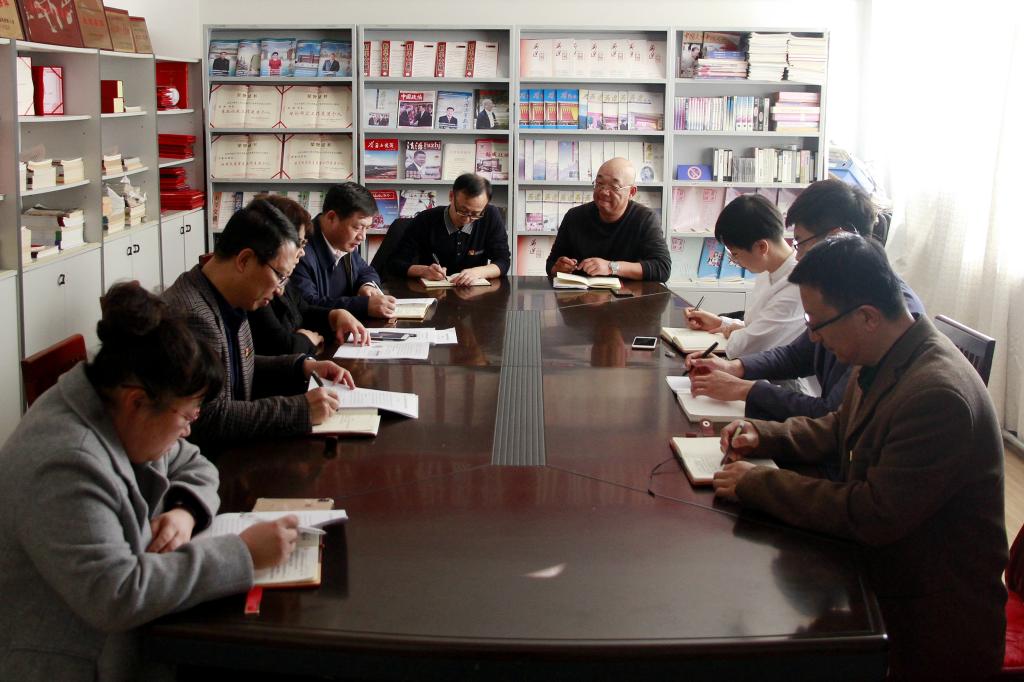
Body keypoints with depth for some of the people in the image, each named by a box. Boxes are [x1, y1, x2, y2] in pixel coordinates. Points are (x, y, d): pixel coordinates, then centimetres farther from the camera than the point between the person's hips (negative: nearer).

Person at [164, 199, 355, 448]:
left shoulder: (230, 303, 7)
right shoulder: (193, 316, -24)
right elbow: (209, 418, -27)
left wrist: (303, 367, 9)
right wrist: (301, 409, -22)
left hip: (228, 451, 9)